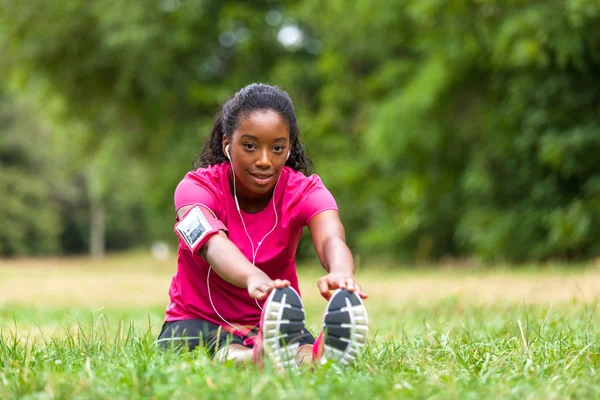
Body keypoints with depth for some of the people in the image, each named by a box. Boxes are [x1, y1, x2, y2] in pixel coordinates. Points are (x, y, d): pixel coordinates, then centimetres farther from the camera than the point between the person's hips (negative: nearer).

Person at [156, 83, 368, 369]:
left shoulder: (305, 191, -8)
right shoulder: (197, 186, -14)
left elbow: (330, 239, -32)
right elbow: (212, 243, -37)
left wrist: (341, 273, -59)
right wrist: (254, 278, -62)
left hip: (275, 323, 2)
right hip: (198, 321, -2)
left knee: (300, 347, -35)